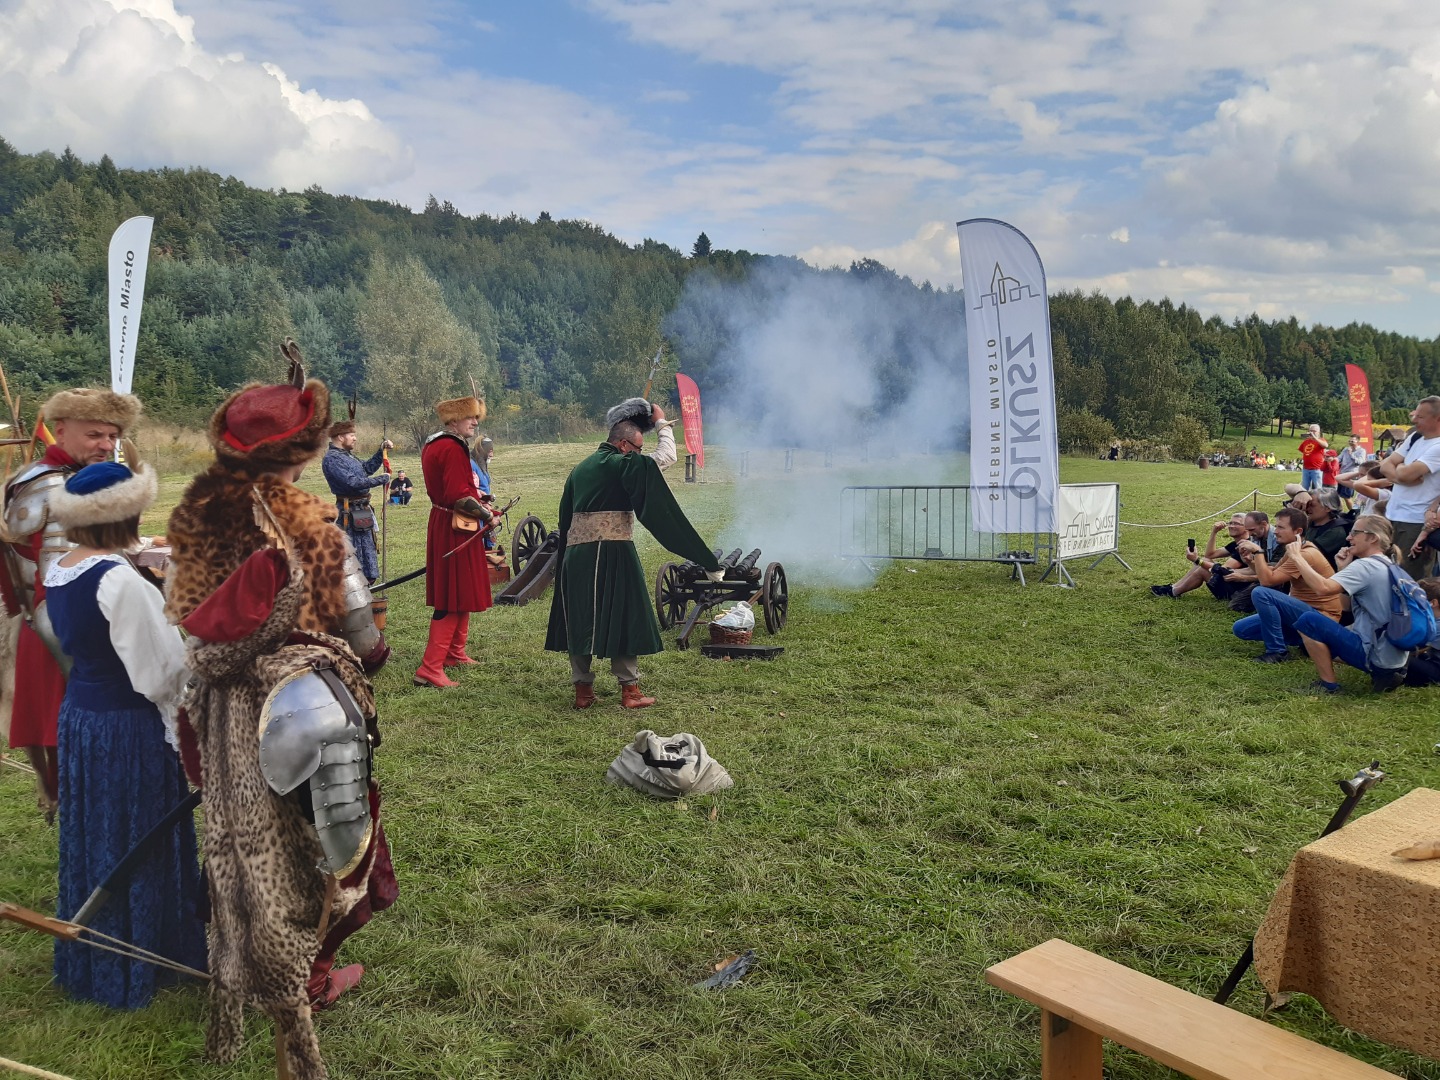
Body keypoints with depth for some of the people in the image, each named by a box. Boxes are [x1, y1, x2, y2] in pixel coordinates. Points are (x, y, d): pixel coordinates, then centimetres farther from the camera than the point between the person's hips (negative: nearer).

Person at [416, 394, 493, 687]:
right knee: (454, 599, -7)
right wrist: (487, 516, -13)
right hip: (456, 529, -10)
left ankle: (455, 653, 35)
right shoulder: (453, 448, -19)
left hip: (441, 523, 10)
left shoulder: (432, 444, 13)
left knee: (458, 594, 22)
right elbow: (459, 497, -25)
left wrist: (475, 497, 13)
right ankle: (430, 668, -8)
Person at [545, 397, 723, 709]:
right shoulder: (622, 465, -6)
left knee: (580, 621, 11)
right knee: (622, 618, 3)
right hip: (612, 555, -6)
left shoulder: (579, 469, 16)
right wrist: (662, 423, 5)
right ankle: (629, 690, 8)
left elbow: (565, 517, 18)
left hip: (575, 555, 6)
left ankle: (582, 689, 14)